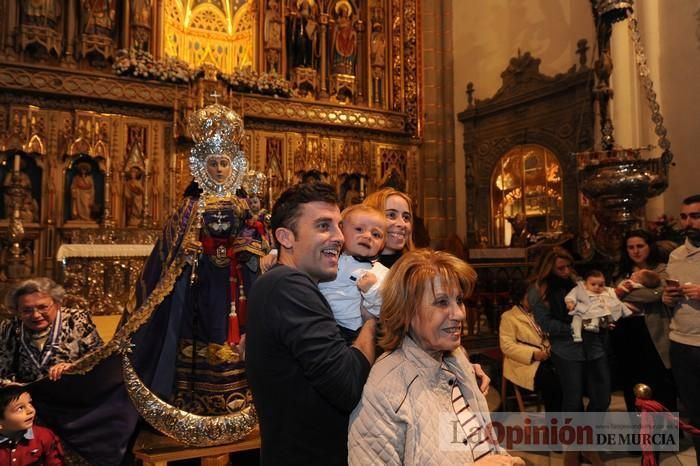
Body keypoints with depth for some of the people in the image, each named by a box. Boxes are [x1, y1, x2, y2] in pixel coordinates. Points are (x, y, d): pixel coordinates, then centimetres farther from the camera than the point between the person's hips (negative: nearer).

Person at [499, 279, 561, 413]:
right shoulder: (508, 317, -2)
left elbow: (546, 335, 21)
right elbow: (507, 346, -11)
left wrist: (551, 346, -3)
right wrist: (533, 354, -20)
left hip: (546, 357, 6)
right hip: (525, 363, -6)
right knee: (551, 379, -30)